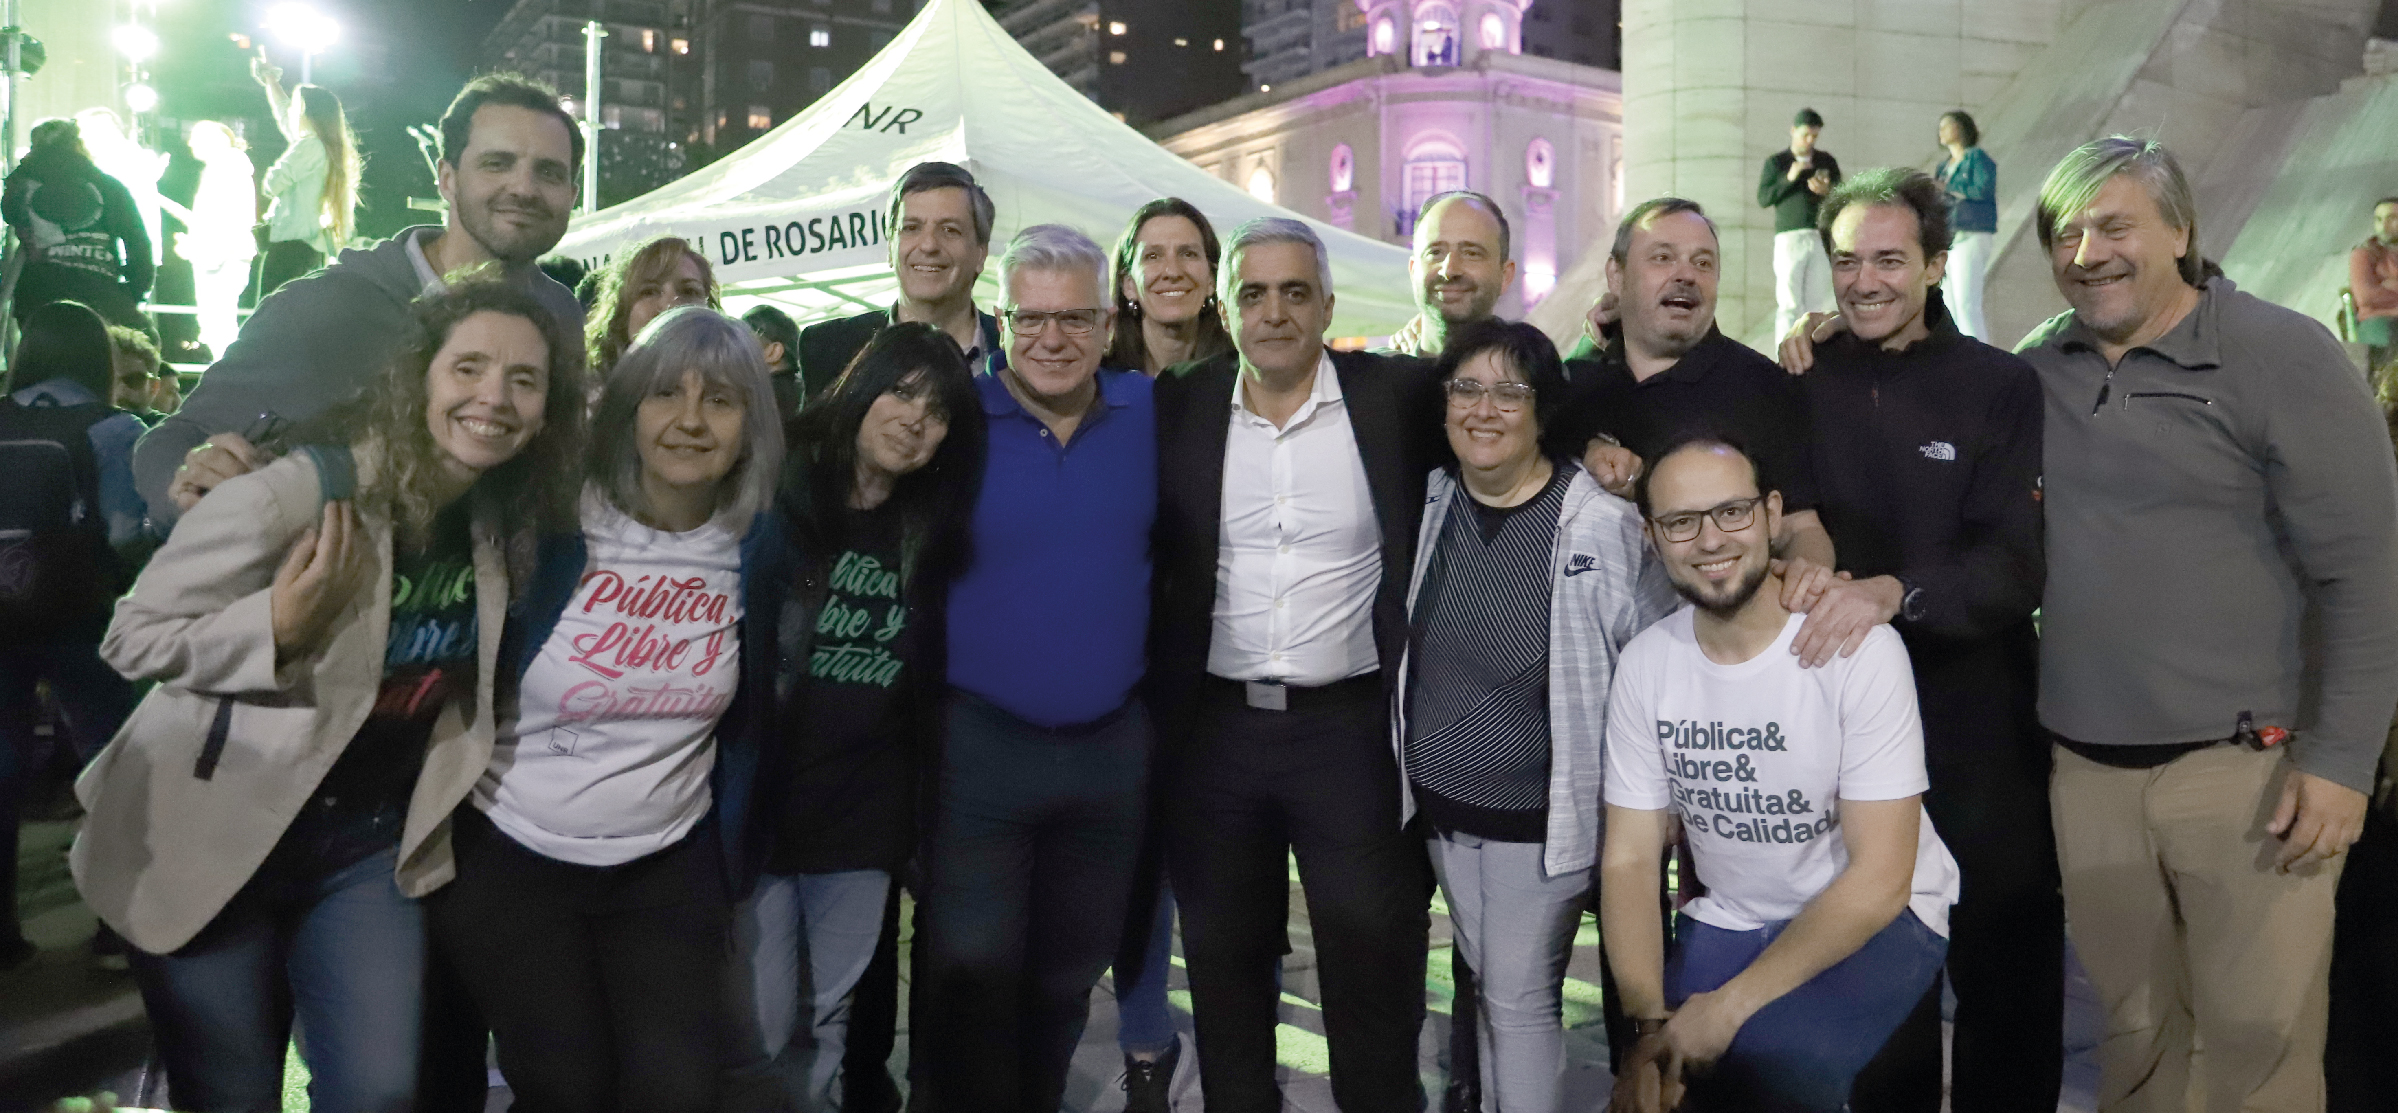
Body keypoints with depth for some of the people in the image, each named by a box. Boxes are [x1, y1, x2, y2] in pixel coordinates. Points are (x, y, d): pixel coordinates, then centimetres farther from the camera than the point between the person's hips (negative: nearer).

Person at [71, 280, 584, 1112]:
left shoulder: (505, 521, -4)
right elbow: (132, 639, -15)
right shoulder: (298, 490, -21)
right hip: (212, 838, -4)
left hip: (370, 839, 4)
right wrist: (277, 628, -29)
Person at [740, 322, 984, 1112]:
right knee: (758, 1024, -1)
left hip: (866, 811, 4)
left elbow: (927, 685, 11)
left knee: (826, 1018, 13)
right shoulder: (772, 497, -6)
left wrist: (919, 811, 8)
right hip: (759, 801, -3)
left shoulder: (926, 536, 7)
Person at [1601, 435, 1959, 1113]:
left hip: (1877, 919, -4)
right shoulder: (1645, 664, -6)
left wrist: (1731, 1005, -25)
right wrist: (1650, 1022, -20)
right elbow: (1630, 858, -5)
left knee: (1769, 1057, -31)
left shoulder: (1861, 649, -20)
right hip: (1726, 922, 4)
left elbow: (1879, 879, -20)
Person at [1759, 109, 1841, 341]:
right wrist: (1789, 178, -11)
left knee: (1819, 302, -1)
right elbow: (1763, 199, 0)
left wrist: (1827, 190, -7)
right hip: (1790, 237, -3)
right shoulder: (1775, 162, 9)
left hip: (1822, 237, 3)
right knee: (1789, 303, -8)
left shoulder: (1827, 161, 16)